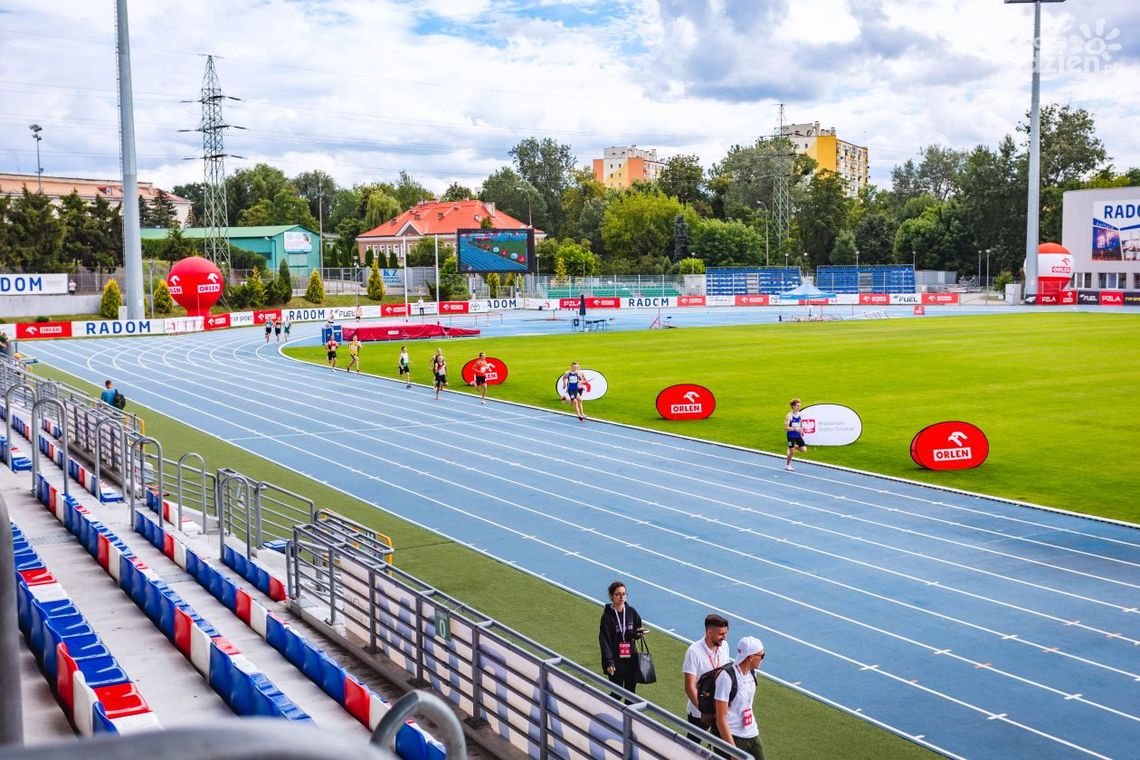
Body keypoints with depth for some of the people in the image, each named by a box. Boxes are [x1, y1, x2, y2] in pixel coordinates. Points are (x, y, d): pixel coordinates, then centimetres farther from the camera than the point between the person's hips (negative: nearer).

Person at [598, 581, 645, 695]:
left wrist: (639, 633, -9)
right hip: (616, 661, -4)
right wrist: (609, 662, -18)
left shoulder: (631, 612, 2)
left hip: (631, 659, 4)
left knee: (631, 691, 11)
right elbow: (604, 640, -13)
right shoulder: (607, 616, -11)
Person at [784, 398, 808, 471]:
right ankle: (787, 465, 20)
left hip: (798, 436, 5)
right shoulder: (789, 416, -15)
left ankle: (794, 446, 26)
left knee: (804, 450, -4)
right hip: (791, 436, -5)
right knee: (791, 451, -1)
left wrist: (801, 432, 10)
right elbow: (786, 427, -19)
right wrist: (795, 429, -27)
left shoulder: (800, 415, 3)